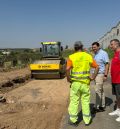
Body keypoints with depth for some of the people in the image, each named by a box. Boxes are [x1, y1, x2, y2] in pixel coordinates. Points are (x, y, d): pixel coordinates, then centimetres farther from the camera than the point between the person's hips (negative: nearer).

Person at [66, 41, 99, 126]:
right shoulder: (88, 56, 2)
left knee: (74, 101, 9)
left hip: (75, 82, -2)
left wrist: (68, 79, -9)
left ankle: (73, 120, 18)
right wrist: (93, 77, 5)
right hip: (85, 82, 2)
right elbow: (97, 67, 1)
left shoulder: (71, 57, -7)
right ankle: (87, 120, 23)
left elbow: (68, 69, -21)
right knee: (85, 101, 13)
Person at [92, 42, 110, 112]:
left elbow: (107, 64, -13)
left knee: (98, 90, -7)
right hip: (96, 74, 8)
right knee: (101, 90, 12)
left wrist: (105, 75, -18)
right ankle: (102, 106, 20)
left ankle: (96, 107, 1)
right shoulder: (95, 54, 15)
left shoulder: (103, 53, -9)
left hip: (100, 74, -8)